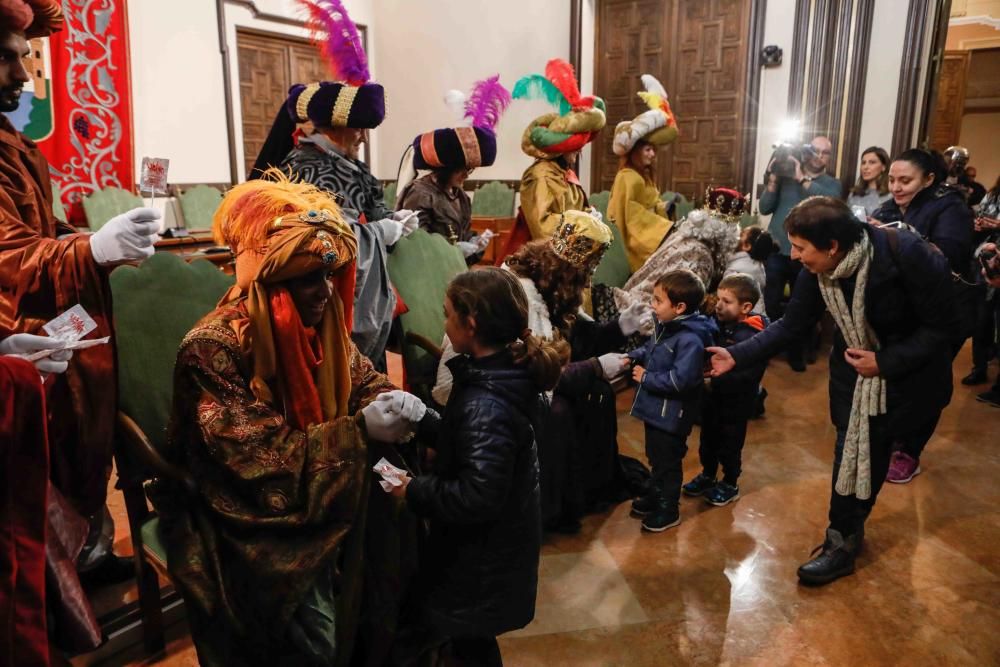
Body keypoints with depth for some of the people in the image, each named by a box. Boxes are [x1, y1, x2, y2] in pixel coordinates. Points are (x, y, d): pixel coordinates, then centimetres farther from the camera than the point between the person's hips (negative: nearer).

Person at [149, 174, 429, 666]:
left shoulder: (320, 322, -3)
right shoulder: (214, 348, -22)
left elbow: (362, 381, 7)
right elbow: (259, 460, -24)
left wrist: (393, 403, -17)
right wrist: (360, 432, -31)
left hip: (322, 489, 7)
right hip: (246, 511, -6)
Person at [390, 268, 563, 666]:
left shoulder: (486, 405, -33)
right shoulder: (506, 373, -4)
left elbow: (477, 497, -32)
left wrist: (414, 491, -20)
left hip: (484, 556, -9)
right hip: (492, 544, 9)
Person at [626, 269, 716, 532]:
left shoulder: (690, 340, -28)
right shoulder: (665, 326, 0)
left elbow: (680, 380, -32)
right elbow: (650, 349, 18)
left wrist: (646, 378, -22)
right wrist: (633, 357, -1)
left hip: (671, 415, -9)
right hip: (655, 409, 9)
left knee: (667, 462, 10)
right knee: (655, 457, 26)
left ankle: (668, 510, 29)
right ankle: (655, 496, 46)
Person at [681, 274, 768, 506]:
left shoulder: (752, 337, -25)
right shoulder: (717, 324, -4)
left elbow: (744, 376, -32)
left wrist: (715, 381, -37)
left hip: (735, 403, -7)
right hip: (712, 398, 7)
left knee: (729, 445, 12)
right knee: (707, 439, 23)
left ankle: (730, 485, 34)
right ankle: (708, 476, 44)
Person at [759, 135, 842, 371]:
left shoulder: (832, 184, 7)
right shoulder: (786, 175, 7)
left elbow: (830, 201, -17)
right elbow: (765, 208, -1)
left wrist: (802, 179, -18)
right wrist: (773, 179, -13)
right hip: (776, 251, -1)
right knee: (769, 304, -4)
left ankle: (796, 354, 27)